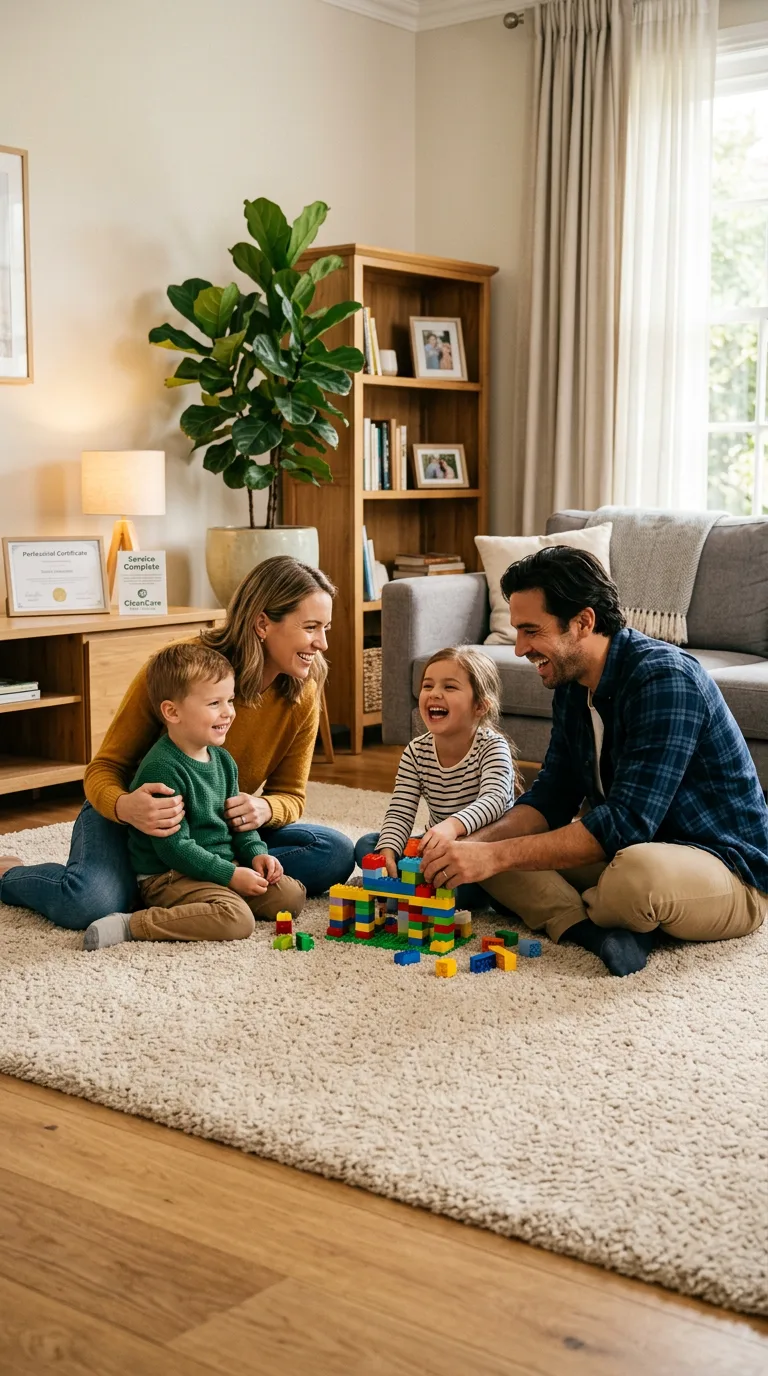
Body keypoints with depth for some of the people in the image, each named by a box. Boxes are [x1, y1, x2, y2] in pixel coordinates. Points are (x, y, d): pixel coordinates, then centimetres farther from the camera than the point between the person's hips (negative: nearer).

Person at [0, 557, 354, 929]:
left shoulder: (303, 696, -13)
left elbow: (290, 796, -2)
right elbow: (105, 768, -16)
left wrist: (263, 808, -29)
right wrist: (124, 806, -41)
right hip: (132, 817, -4)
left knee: (335, 855, -17)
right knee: (90, 905, -34)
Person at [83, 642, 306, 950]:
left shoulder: (222, 759, 9)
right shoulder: (162, 769, -20)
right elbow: (173, 846, -22)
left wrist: (256, 853, 1)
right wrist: (229, 875, -19)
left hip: (226, 867, 9)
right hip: (169, 876, -9)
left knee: (293, 895, 0)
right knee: (236, 919, -31)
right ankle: (130, 925, -23)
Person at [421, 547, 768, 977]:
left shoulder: (664, 679, -25)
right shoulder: (572, 686, 3)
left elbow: (626, 822, -31)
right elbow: (551, 799, 5)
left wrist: (496, 855, -32)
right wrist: (475, 845, -14)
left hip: (732, 875, -8)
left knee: (637, 873, -41)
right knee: (494, 841, -2)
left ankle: (569, 914, -9)